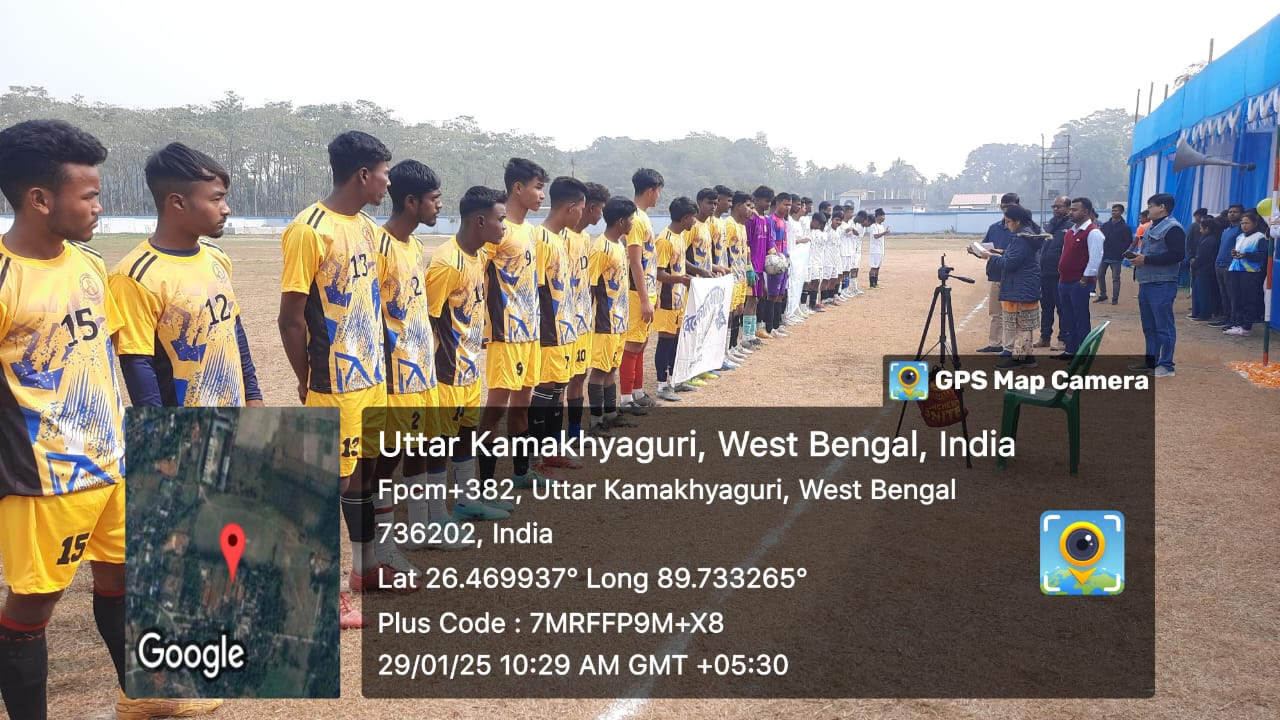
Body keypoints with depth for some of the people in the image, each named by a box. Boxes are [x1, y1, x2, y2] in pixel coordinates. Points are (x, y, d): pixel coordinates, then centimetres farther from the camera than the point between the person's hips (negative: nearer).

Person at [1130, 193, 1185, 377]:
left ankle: (1166, 365, -3)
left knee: (1163, 326, -6)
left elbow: (1177, 255, -21)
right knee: (1149, 326, 14)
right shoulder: (1152, 228, 20)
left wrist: (1146, 260, -19)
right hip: (1146, 283, 10)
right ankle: (1151, 361, 22)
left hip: (1162, 285, -10)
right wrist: (1137, 258, 8)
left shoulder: (1172, 228, -11)